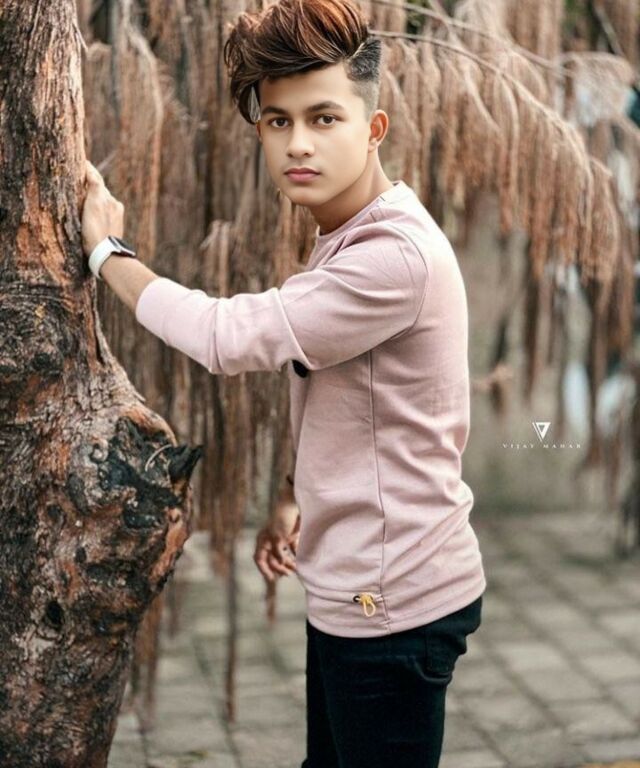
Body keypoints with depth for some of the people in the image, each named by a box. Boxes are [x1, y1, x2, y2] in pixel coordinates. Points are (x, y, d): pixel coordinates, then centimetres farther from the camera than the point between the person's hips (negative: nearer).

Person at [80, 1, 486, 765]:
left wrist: (107, 250, -10)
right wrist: (304, 507, 7)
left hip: (393, 599, -10)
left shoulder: (397, 256, -23)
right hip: (350, 586, 10)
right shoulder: (344, 241, 11)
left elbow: (230, 336, -24)